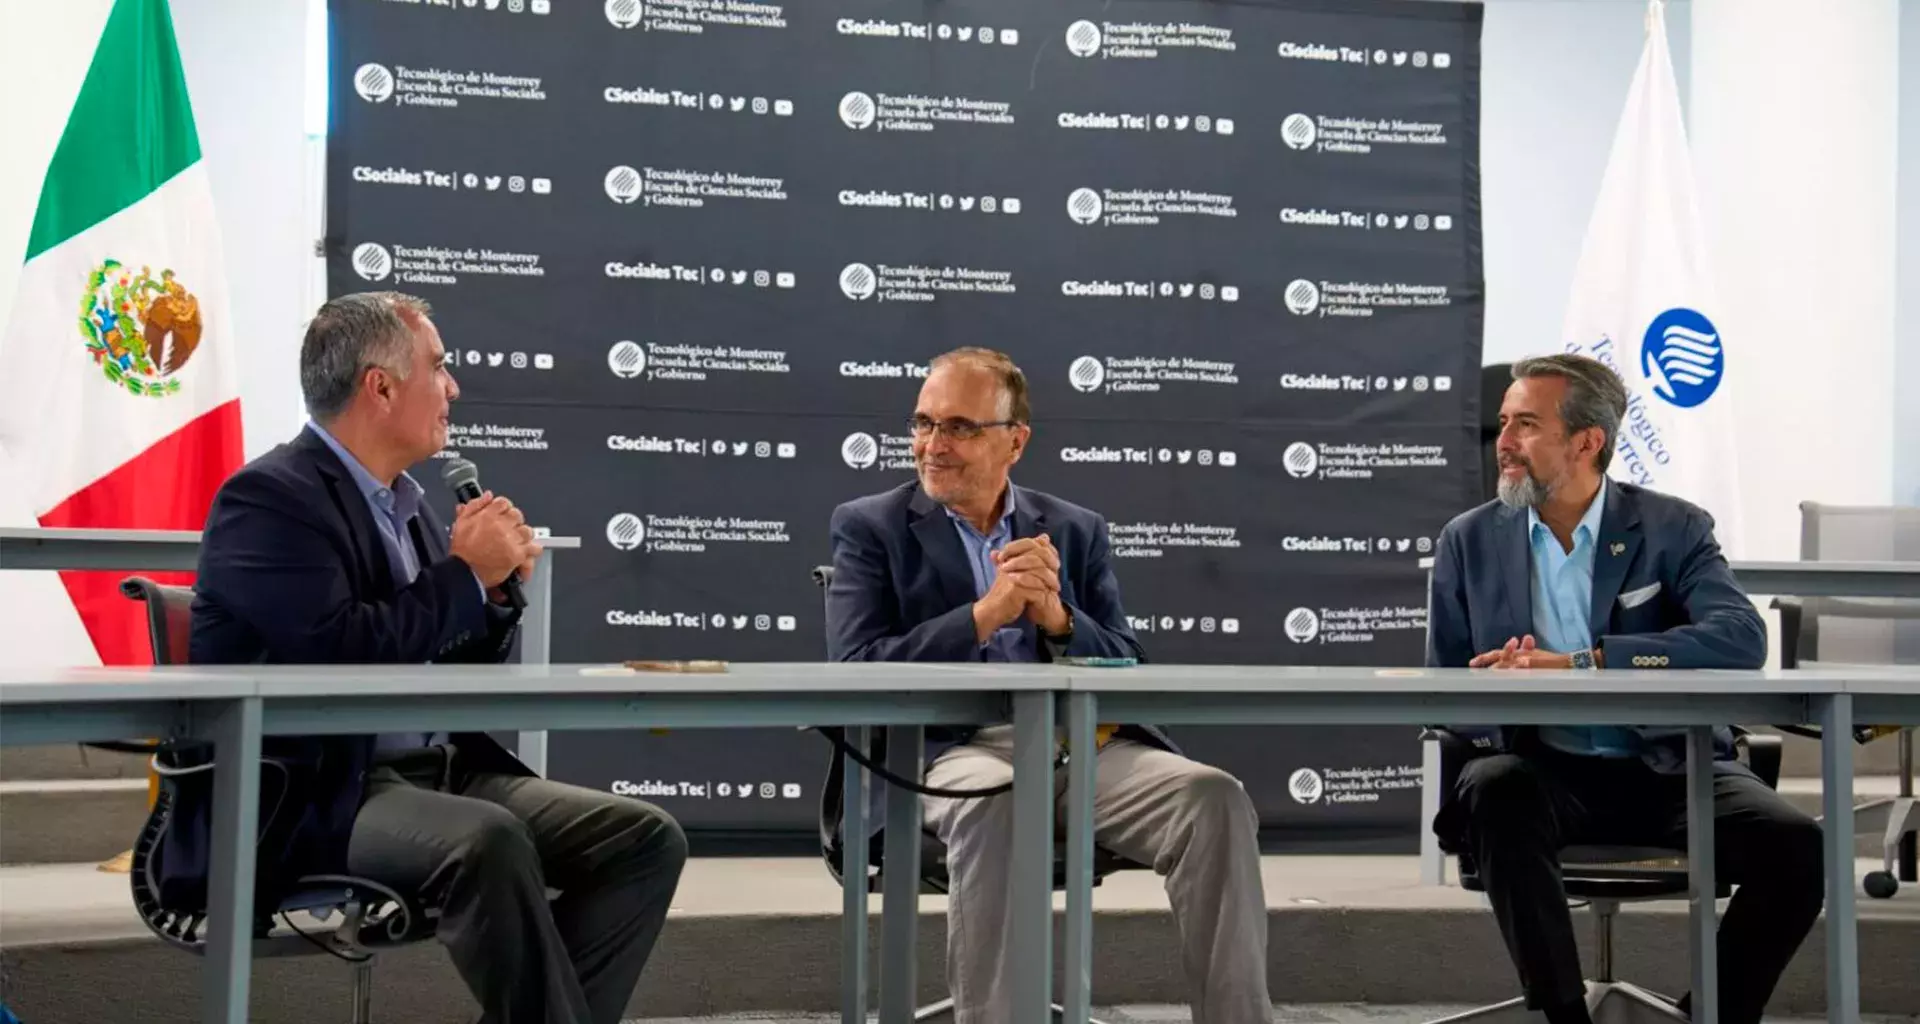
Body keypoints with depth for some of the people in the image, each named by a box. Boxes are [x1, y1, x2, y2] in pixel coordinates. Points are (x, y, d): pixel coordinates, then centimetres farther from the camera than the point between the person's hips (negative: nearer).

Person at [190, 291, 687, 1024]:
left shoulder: (404, 498, 15)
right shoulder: (270, 496, -10)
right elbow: (339, 652, -24)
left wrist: (493, 583, 0)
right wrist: (465, 572, -12)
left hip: (437, 769, 8)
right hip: (317, 794, -8)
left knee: (647, 838, -7)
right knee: (491, 840, -36)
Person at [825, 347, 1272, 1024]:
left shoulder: (1075, 531, 18)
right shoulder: (871, 527, 10)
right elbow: (853, 675, -4)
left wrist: (1057, 616, -9)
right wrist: (985, 614, -13)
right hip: (954, 745, -3)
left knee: (1214, 798, -25)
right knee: (995, 803, -38)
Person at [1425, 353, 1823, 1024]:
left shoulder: (1672, 528, 3)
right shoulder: (1470, 541, 9)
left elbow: (1741, 639, -15)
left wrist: (1582, 664, -25)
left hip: (1669, 771, 0)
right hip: (1545, 773, 1)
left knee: (1793, 844, -26)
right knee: (1491, 788, -33)